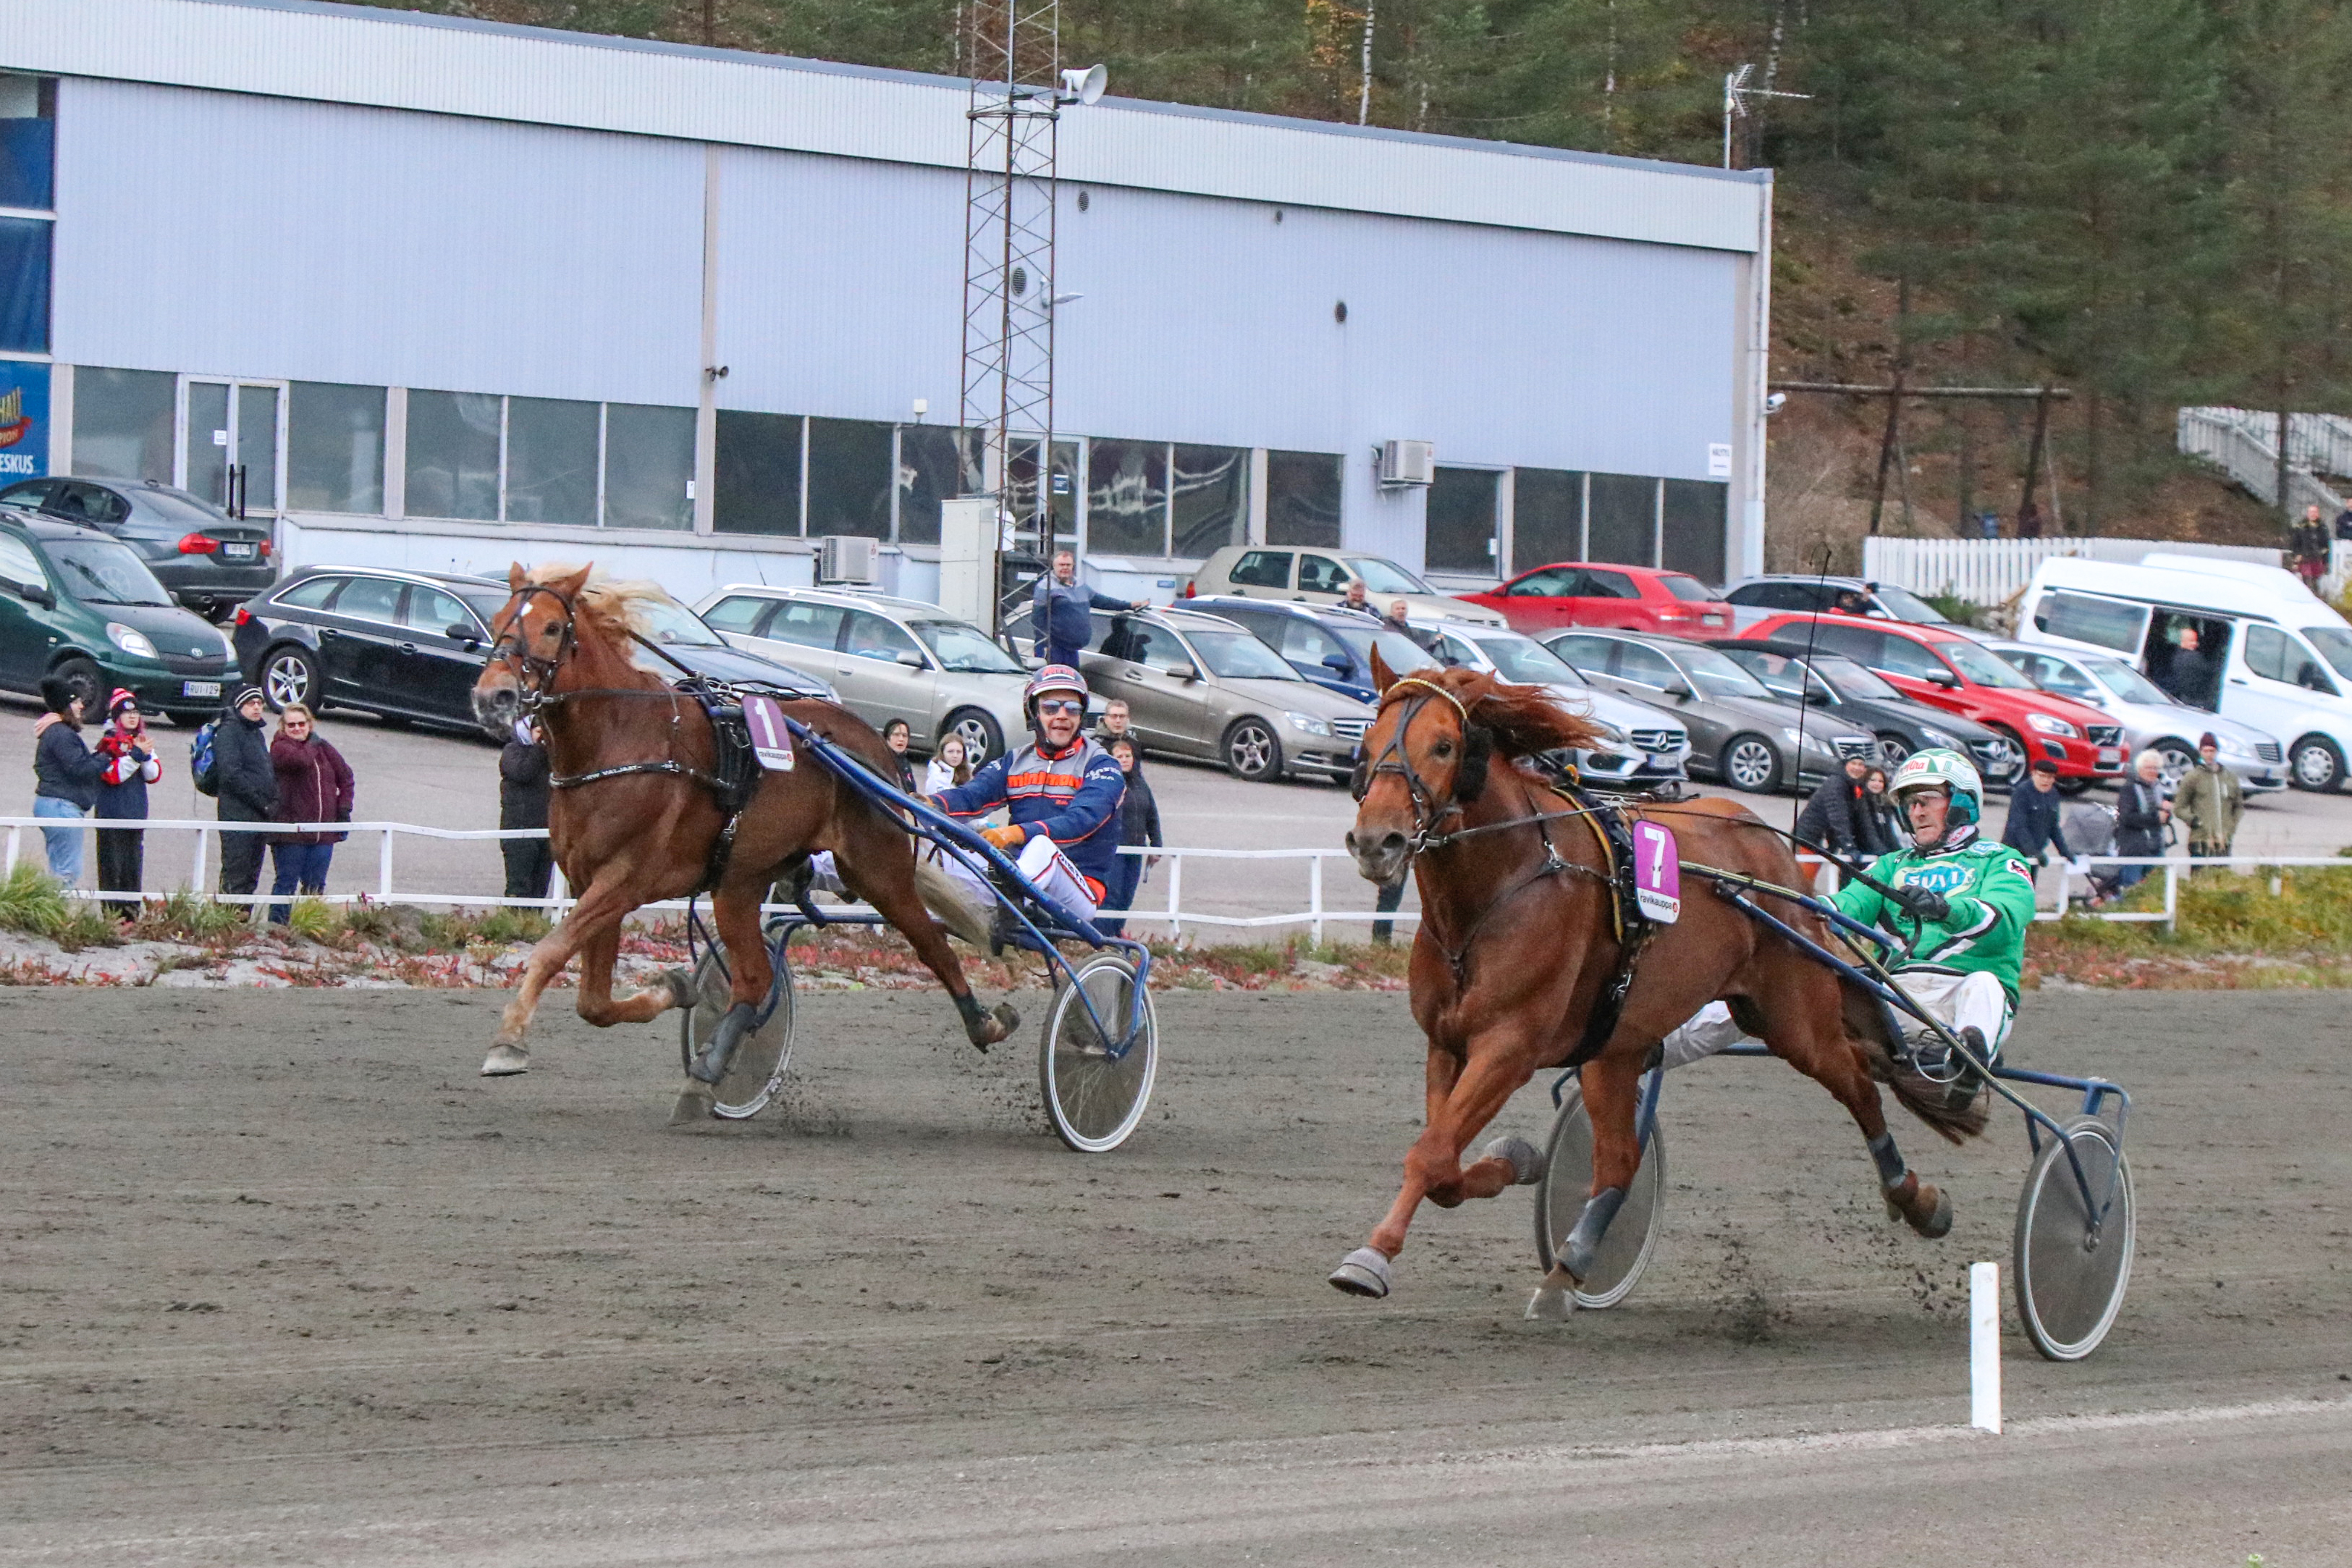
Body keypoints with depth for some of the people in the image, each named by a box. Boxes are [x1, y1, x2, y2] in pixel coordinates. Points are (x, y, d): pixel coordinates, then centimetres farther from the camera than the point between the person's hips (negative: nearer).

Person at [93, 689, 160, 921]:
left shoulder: (143, 741, 13)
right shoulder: (109, 743, -6)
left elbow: (154, 775, 6)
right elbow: (113, 775, -17)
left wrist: (146, 756, -11)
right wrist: (137, 755, -20)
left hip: (136, 813, 6)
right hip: (112, 815, -6)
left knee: (134, 865, 9)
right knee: (112, 867, -5)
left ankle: (132, 912, 14)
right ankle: (112, 911, -4)